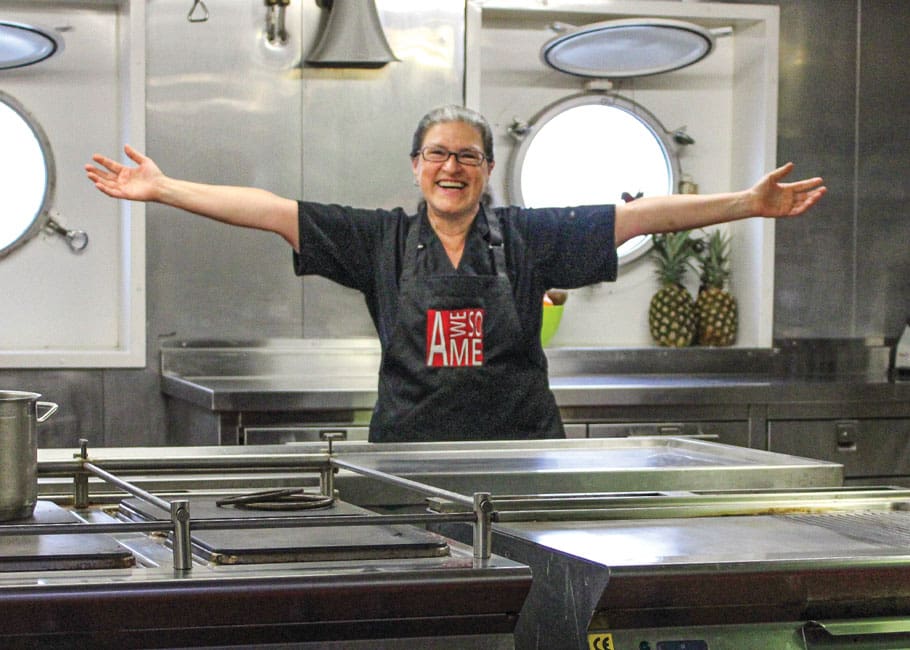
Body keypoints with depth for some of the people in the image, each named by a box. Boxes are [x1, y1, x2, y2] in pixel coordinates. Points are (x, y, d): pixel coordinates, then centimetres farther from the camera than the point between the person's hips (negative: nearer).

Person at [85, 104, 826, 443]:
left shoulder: (528, 237, 4)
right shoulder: (382, 241, 5)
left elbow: (639, 215, 0)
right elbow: (273, 211, 2)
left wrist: (750, 203, -4)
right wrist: (161, 189, -2)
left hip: (519, 455, 0)